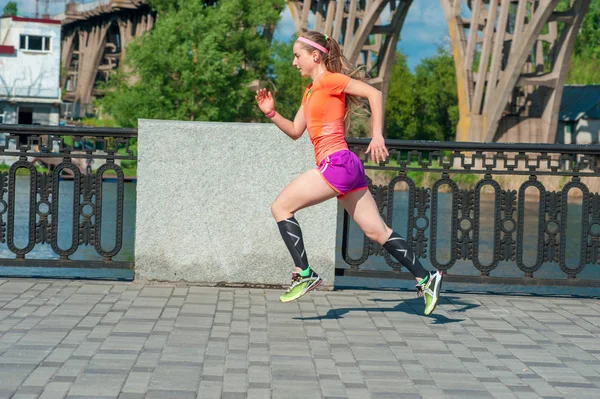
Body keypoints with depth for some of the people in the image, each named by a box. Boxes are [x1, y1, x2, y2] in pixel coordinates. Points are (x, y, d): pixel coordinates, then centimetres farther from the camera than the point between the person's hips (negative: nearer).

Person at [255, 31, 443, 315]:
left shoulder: (329, 80, -6)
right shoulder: (310, 91, 21)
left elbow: (374, 93, -13)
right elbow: (295, 132, 23)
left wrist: (377, 135, -17)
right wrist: (271, 113, 9)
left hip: (337, 163, -10)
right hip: (345, 167, 10)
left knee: (281, 207, -5)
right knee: (377, 232, 9)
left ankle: (305, 274, -7)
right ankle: (425, 279, 10)